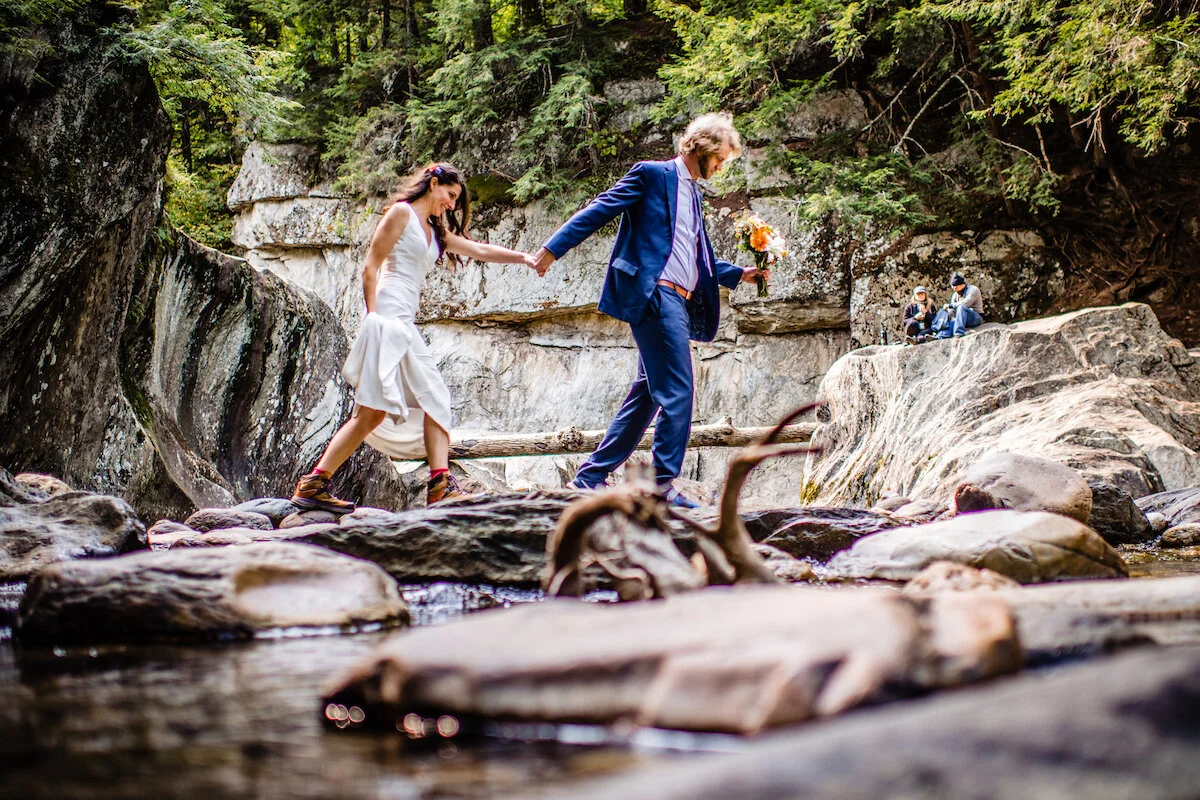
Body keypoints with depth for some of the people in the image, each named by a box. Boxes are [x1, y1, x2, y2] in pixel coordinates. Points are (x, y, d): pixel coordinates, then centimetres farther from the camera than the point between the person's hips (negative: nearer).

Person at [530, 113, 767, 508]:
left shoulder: (691, 193, 25)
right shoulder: (652, 174, 0)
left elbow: (699, 258, 30)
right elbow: (600, 210, -5)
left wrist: (740, 273, 18)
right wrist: (554, 248, -12)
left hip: (677, 302, 9)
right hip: (654, 295, -9)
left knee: (647, 395, 9)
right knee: (677, 393, -13)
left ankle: (590, 477, 14)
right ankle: (664, 484, -11)